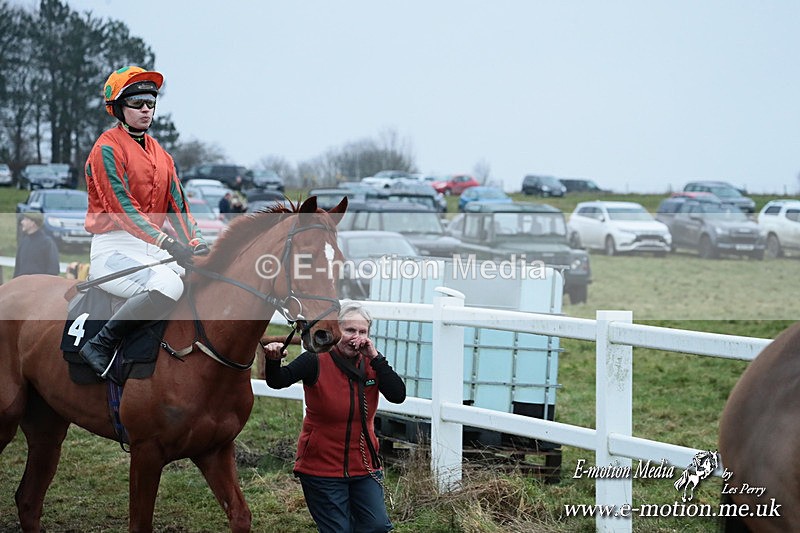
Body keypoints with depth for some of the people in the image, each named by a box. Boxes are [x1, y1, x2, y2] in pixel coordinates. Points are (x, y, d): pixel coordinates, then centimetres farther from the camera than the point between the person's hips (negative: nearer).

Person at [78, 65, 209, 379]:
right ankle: (100, 347, -24)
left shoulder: (159, 154, 19)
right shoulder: (107, 149, -6)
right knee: (168, 286, -34)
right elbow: (122, 206, -17)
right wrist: (166, 241, -28)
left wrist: (195, 242, -7)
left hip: (153, 249, 8)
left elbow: (177, 204, 12)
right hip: (115, 249, -8)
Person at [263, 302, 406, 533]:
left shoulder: (371, 364, 0)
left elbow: (398, 395, -12)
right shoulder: (316, 361, -12)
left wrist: (375, 357, -18)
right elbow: (277, 381, -25)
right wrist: (273, 360, -46)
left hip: (364, 464, 4)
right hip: (322, 467, -4)